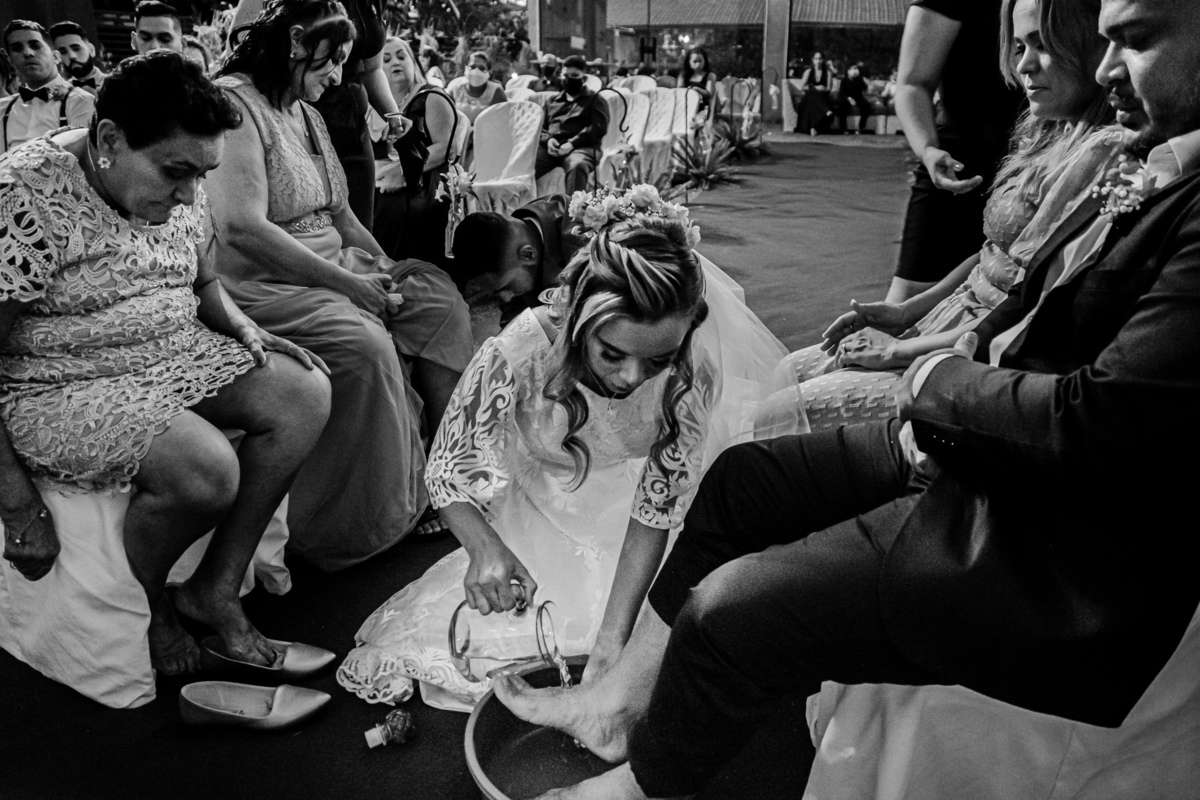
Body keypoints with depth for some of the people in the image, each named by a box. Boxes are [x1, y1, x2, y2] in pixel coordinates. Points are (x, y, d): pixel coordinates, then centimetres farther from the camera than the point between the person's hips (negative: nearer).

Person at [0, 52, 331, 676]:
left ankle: (217, 589, 0)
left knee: (306, 394, -8)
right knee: (206, 470, -31)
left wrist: (242, 327, -3)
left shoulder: (177, 188, 1)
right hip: (60, 387, -8)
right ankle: (146, 606, 3)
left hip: (175, 354, 8)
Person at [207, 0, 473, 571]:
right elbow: (241, 228, -26)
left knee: (442, 301, 1)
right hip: (260, 285, -10)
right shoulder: (233, 103, -14)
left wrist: (385, 266, 3)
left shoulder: (306, 113, 16)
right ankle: (372, 522, -17)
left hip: (331, 268, 10)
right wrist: (348, 283, -23)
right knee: (364, 344, -31)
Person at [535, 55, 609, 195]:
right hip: (550, 147, 4)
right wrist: (548, 139, -3)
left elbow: (599, 127, 0)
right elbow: (540, 126, 23)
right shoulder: (552, 101, 31)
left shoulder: (594, 100, 16)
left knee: (577, 165, -42)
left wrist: (572, 143, -13)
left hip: (581, 147, -4)